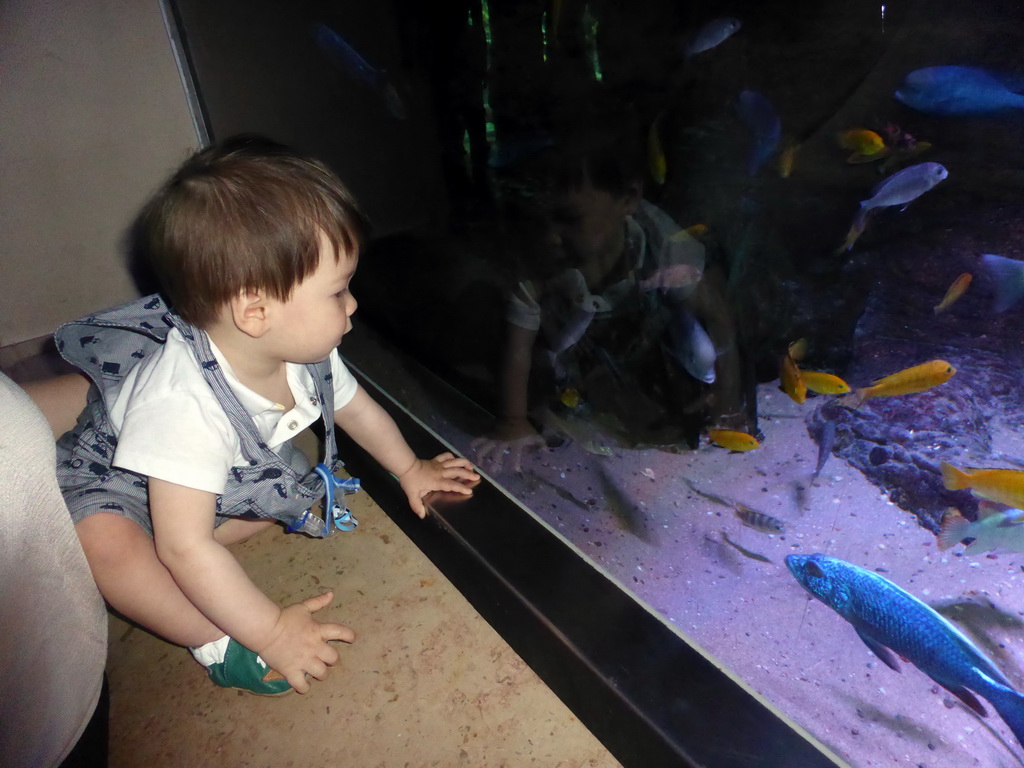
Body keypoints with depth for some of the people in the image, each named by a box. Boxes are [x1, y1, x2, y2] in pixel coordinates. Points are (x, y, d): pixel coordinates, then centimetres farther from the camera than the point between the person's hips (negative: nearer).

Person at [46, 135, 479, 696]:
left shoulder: (303, 354, -22)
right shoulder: (184, 404, -43)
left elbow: (356, 407, 0)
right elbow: (186, 547, -40)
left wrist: (409, 469, 7)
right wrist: (270, 631, -35)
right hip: (110, 481, -7)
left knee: (304, 486, -8)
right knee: (104, 542, -35)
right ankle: (215, 641, -17)